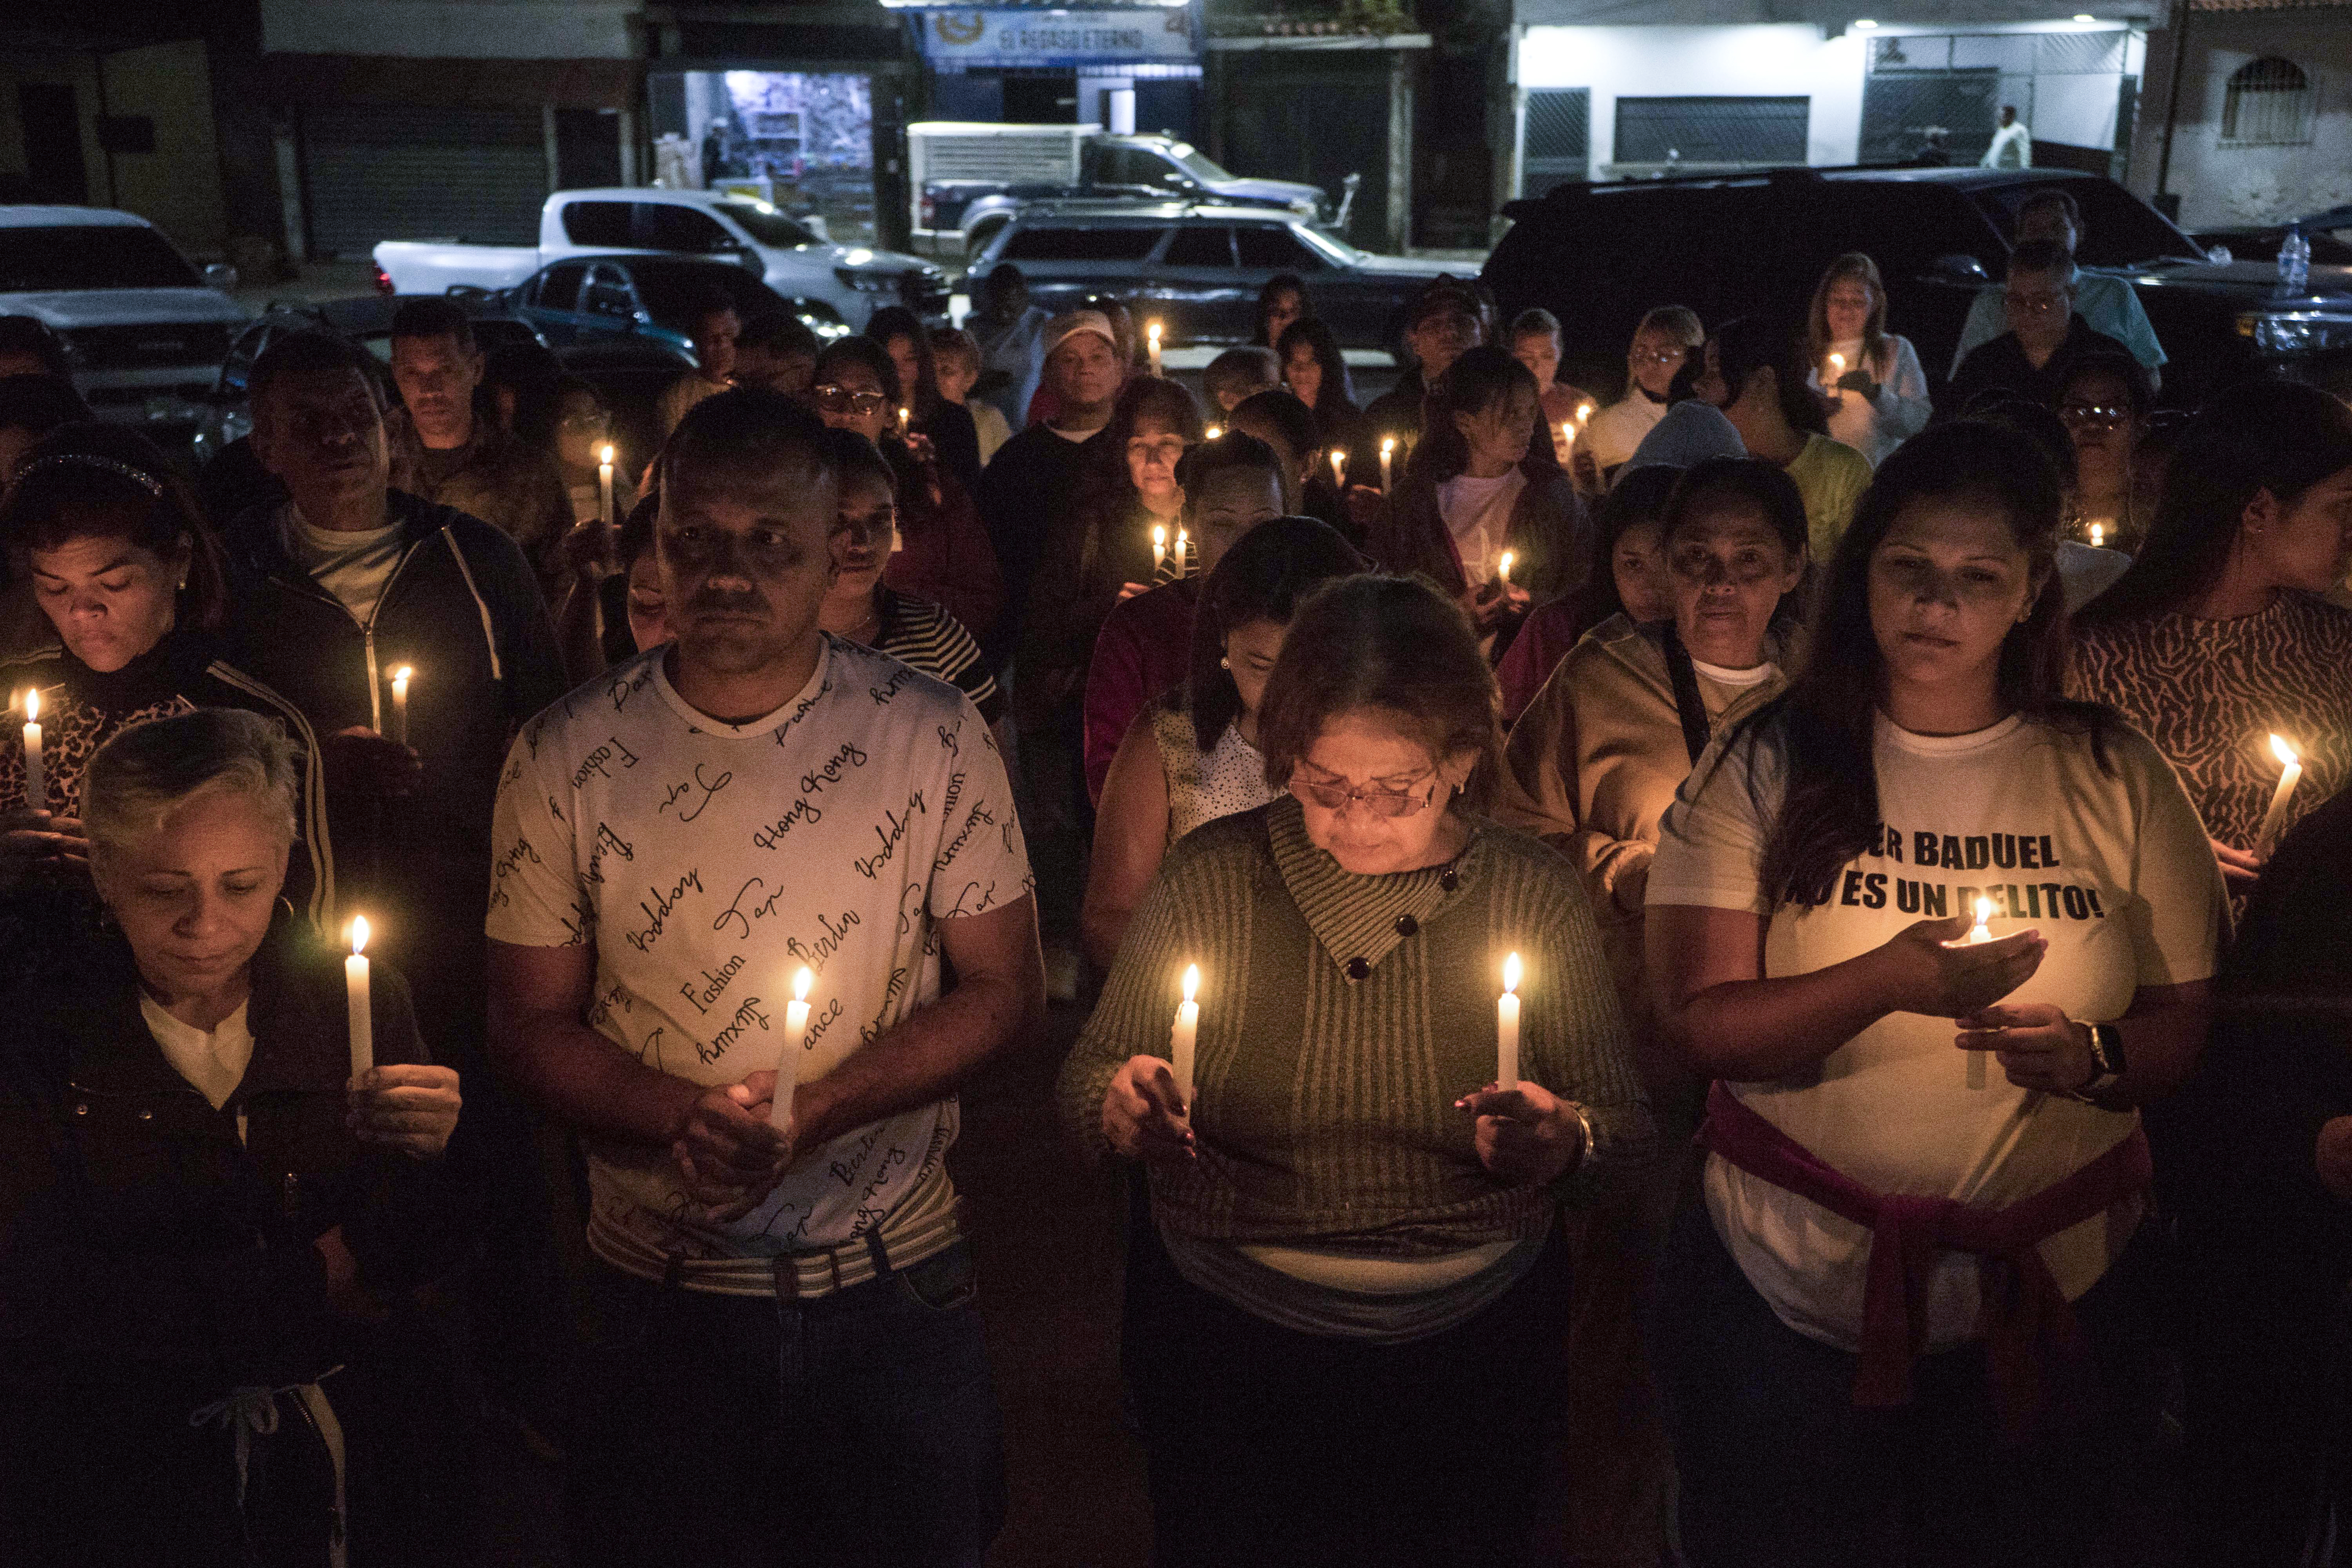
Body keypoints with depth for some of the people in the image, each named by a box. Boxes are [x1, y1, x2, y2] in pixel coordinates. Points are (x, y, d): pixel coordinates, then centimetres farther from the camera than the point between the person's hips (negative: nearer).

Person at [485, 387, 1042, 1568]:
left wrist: (816, 1109, -19)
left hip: (892, 1282, 0)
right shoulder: (564, 759, -6)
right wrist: (682, 1117, -21)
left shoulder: (931, 736, -8)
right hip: (657, 1286, 0)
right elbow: (531, 1022, -2)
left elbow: (1003, 990, -5)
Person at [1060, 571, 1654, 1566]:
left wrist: (1567, 1146, -28)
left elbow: (1627, 1127, -6)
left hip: (1468, 1350, 1)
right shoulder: (1212, 875, -9)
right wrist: (1120, 1110, -26)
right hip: (1225, 1335, 0)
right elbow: (1089, 1075, -4)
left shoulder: (1534, 894, -8)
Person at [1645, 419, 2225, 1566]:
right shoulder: (1765, 769, -6)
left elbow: (2188, 1021, 4)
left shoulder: (2113, 776, 0)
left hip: (2058, 1299, 2)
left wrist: (2092, 1056, -18)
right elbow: (1696, 1026, -12)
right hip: (1791, 1298, -1)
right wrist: (1889, 980, -27)